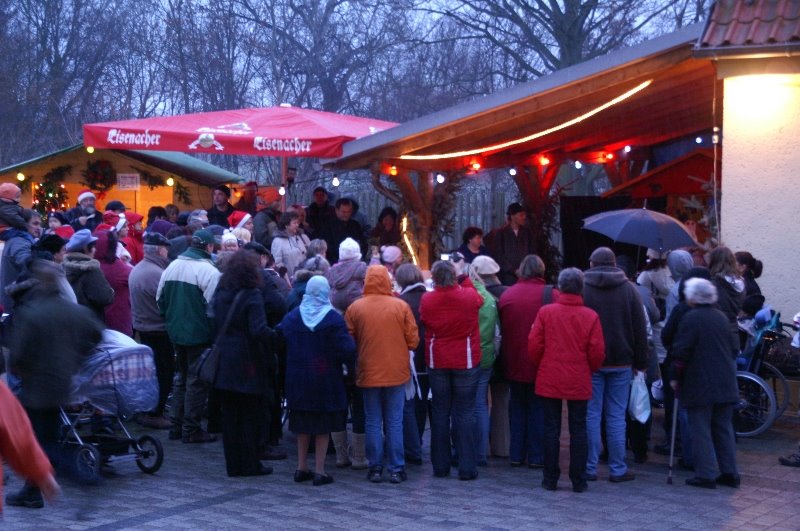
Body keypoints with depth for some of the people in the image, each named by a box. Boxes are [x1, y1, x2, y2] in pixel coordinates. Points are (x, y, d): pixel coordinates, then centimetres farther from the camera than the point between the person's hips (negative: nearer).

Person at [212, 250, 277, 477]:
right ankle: (250, 464, 8)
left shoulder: (220, 293, 5)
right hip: (248, 364, -6)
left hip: (224, 362, 6)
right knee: (251, 416, 4)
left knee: (230, 415, 11)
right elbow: (259, 330, -22)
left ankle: (233, 464, 15)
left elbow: (214, 324, 10)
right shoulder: (252, 295, -14)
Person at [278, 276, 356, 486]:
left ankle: (302, 468, 18)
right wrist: (351, 368, -2)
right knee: (323, 425, 4)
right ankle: (319, 471, 3)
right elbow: (347, 348, -16)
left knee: (303, 424, 15)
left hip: (298, 380, 4)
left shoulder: (292, 317, -1)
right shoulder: (333, 318, -12)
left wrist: (291, 366, 12)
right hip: (326, 381, -3)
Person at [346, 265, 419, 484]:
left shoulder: (355, 308, -7)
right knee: (394, 422, 6)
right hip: (396, 374, 0)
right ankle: (396, 469, 8)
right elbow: (413, 340, -3)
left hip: (368, 373, 0)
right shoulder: (401, 306, -7)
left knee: (373, 422, 9)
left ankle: (376, 468, 11)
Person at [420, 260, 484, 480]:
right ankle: (467, 468, 0)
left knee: (440, 413, 10)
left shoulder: (427, 300, -8)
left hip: (437, 363, 2)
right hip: (466, 362, -2)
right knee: (465, 413, 2)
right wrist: (464, 279, 22)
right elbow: (479, 300, 12)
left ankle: (440, 466, 13)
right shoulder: (469, 296, -11)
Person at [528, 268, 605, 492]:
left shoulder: (546, 312, -6)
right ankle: (578, 480, 9)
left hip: (549, 381, 0)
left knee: (551, 429, 8)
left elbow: (534, 345, -4)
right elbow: (597, 352, -4)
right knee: (578, 429, 8)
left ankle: (550, 478, 11)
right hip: (579, 382, 0)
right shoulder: (590, 316, -5)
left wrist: (539, 369, 14)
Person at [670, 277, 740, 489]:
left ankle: (706, 475, -1)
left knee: (701, 430, -1)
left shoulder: (690, 319, -10)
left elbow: (682, 353, -13)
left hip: (699, 385, -6)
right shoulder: (721, 317, 10)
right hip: (725, 384, 6)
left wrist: (675, 377, -2)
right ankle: (729, 473, 14)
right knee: (724, 428, 12)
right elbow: (734, 348, 15)